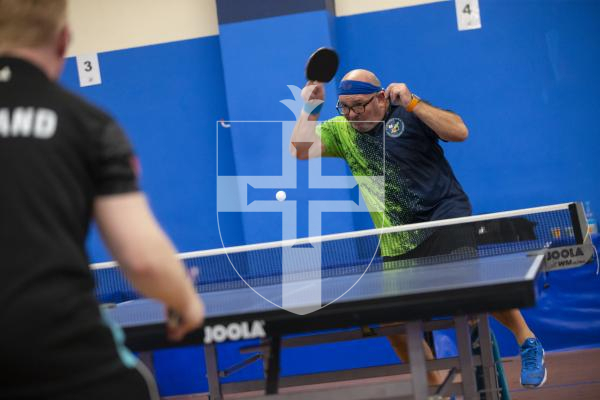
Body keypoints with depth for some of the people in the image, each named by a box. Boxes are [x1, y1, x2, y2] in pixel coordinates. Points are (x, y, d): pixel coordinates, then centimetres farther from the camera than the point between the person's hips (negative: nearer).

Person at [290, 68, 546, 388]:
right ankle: (438, 388, 22)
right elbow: (300, 150, -2)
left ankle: (528, 343, -5)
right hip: (398, 246, 5)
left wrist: (411, 103, -19)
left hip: (446, 219, -5)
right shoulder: (341, 130, 8)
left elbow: (459, 132, -14)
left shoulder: (409, 113, -3)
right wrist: (310, 109, -13)